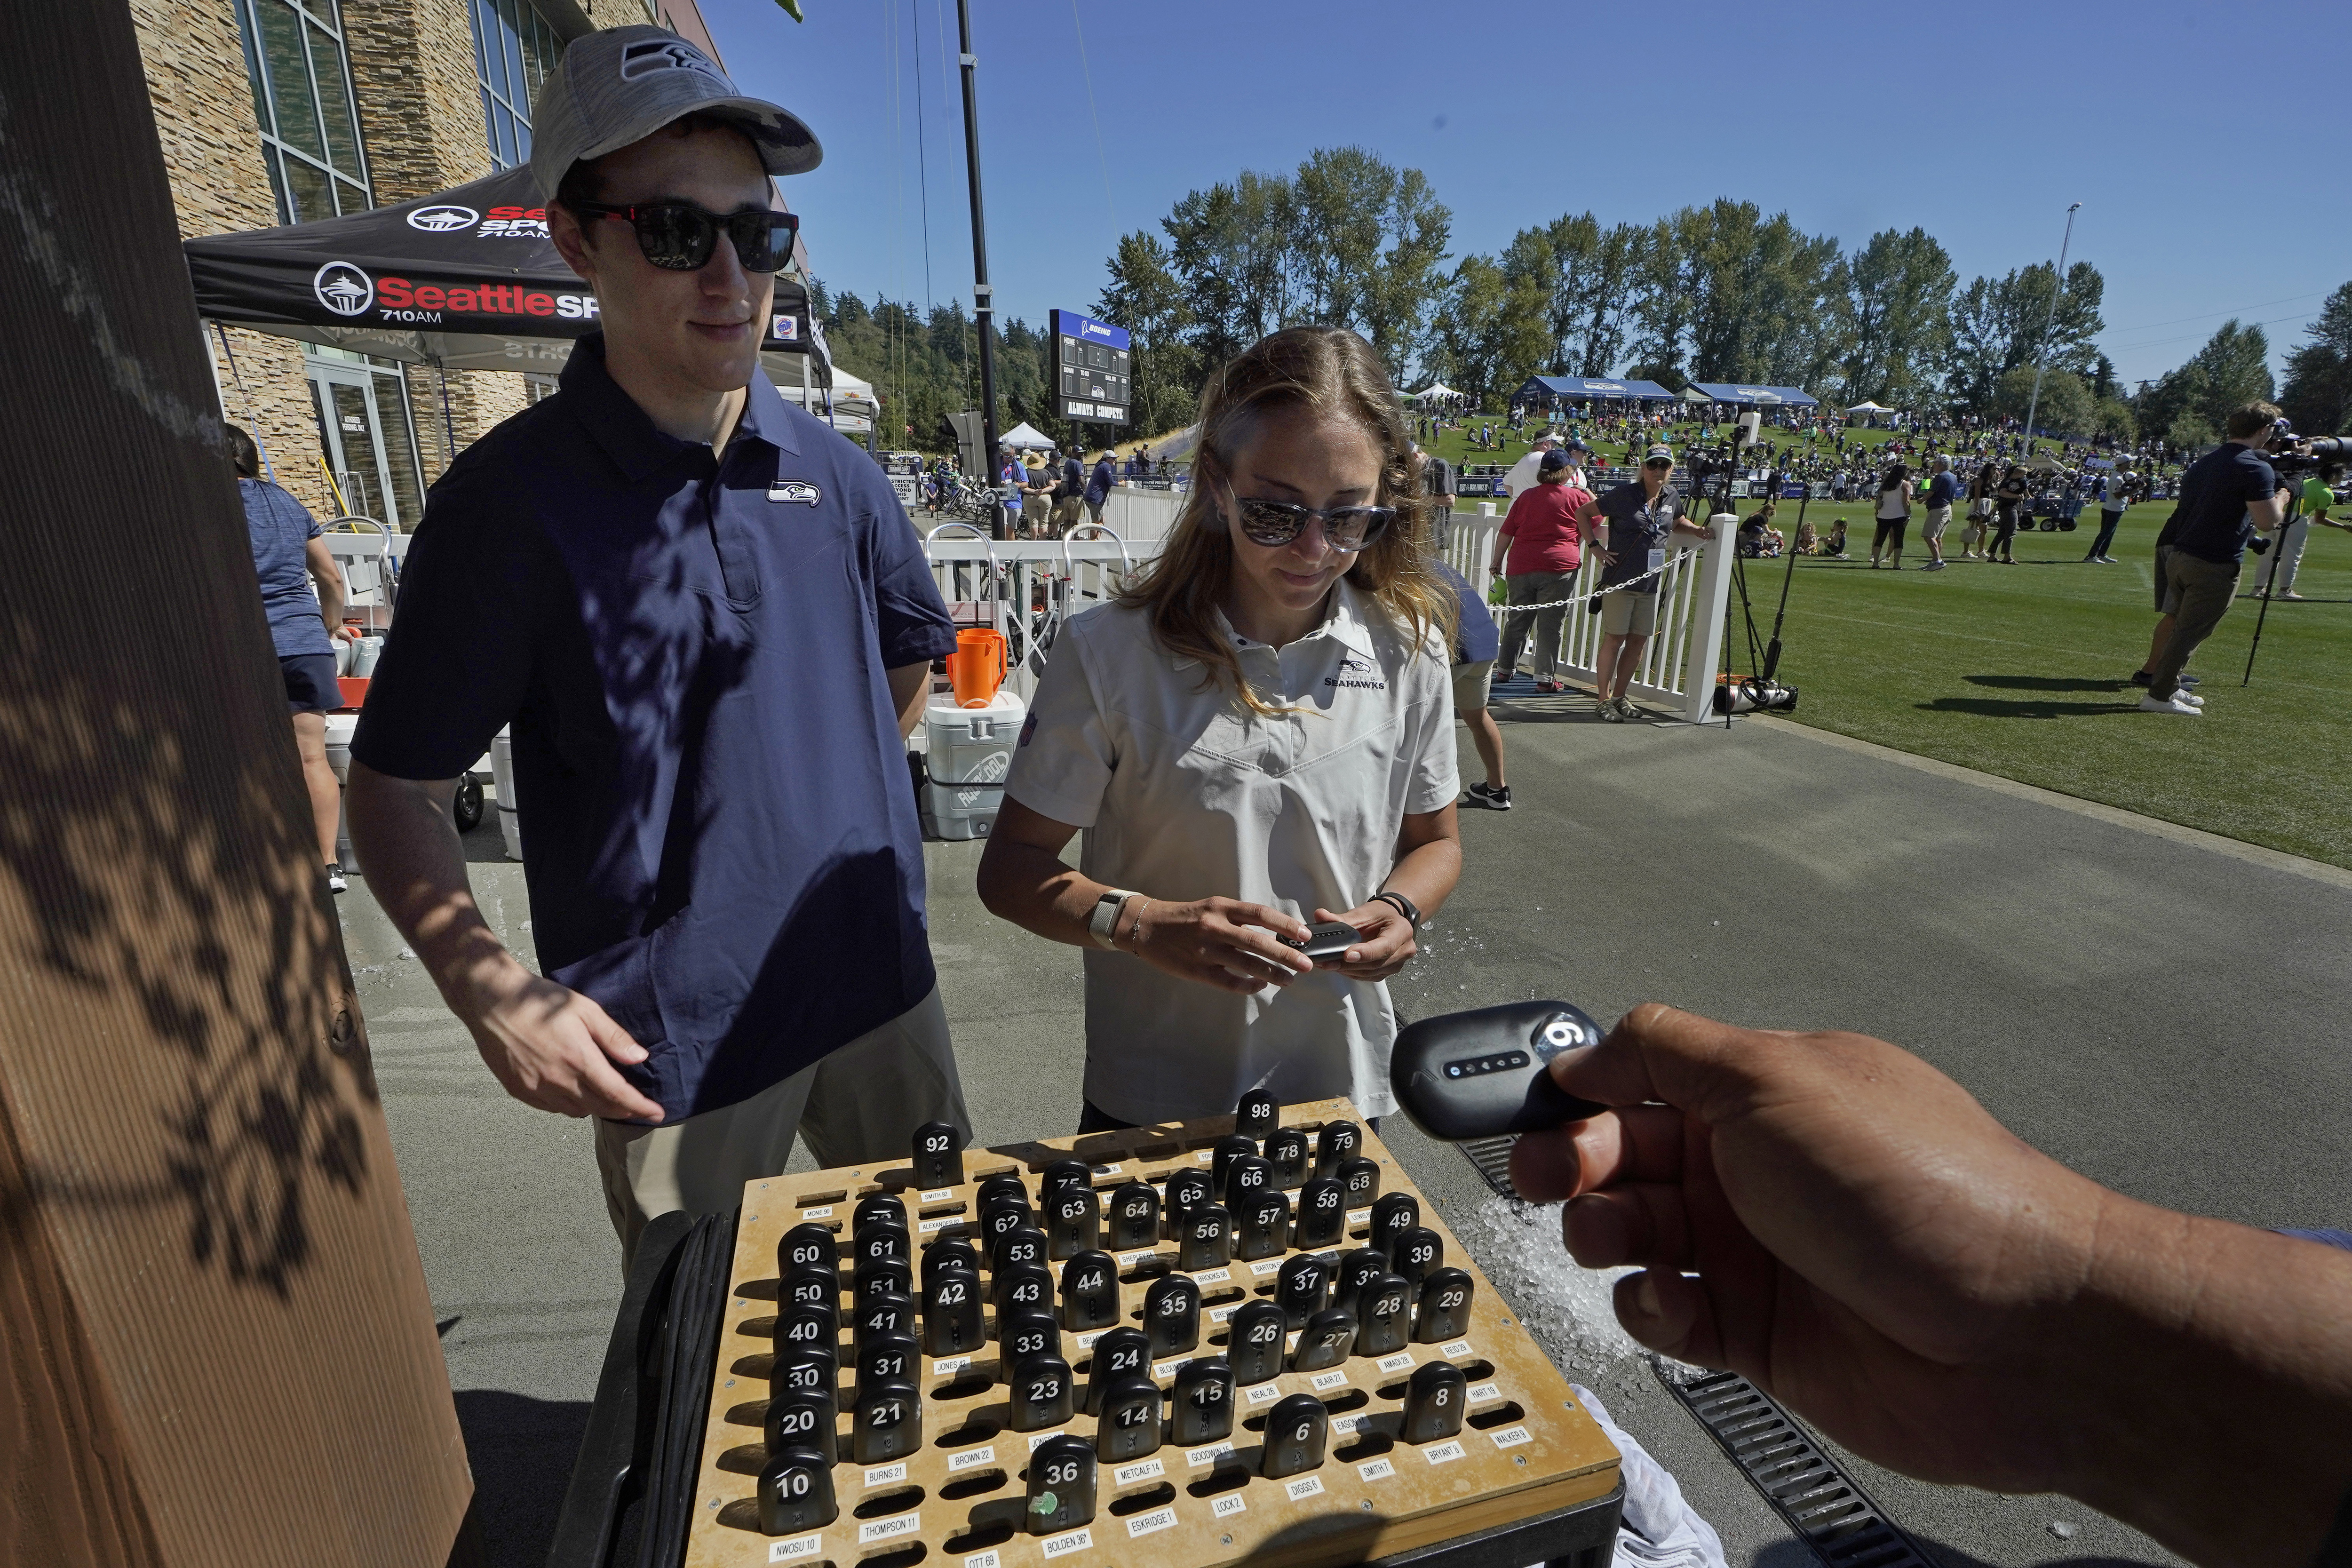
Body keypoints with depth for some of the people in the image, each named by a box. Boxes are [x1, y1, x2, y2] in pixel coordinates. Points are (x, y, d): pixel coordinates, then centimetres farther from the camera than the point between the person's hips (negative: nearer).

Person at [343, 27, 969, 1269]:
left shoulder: (834, 474, -2)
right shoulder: (512, 500, -13)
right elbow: (395, 787, -7)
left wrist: (808, 811, 8)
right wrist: (485, 985, -19)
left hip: (880, 985, 4)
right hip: (671, 1040, -3)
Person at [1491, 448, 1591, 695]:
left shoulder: (1526, 497, 10)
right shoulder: (1576, 497, 1)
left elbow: (1506, 532, 10)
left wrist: (1497, 562, 19)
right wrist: (1588, 493, 28)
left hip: (1520, 567, 4)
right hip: (1558, 567, -4)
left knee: (1517, 621, 14)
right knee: (1550, 626, 0)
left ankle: (1505, 670, 24)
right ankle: (1546, 679, 0)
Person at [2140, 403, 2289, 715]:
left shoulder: (2203, 463, 14)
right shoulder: (2256, 469, -12)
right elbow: (2267, 522, -17)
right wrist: (2280, 497, 1)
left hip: (2179, 557, 8)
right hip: (2215, 566, -8)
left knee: (2184, 627, 19)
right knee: (2190, 633, -3)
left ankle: (2170, 686, 24)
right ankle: (2160, 695, -2)